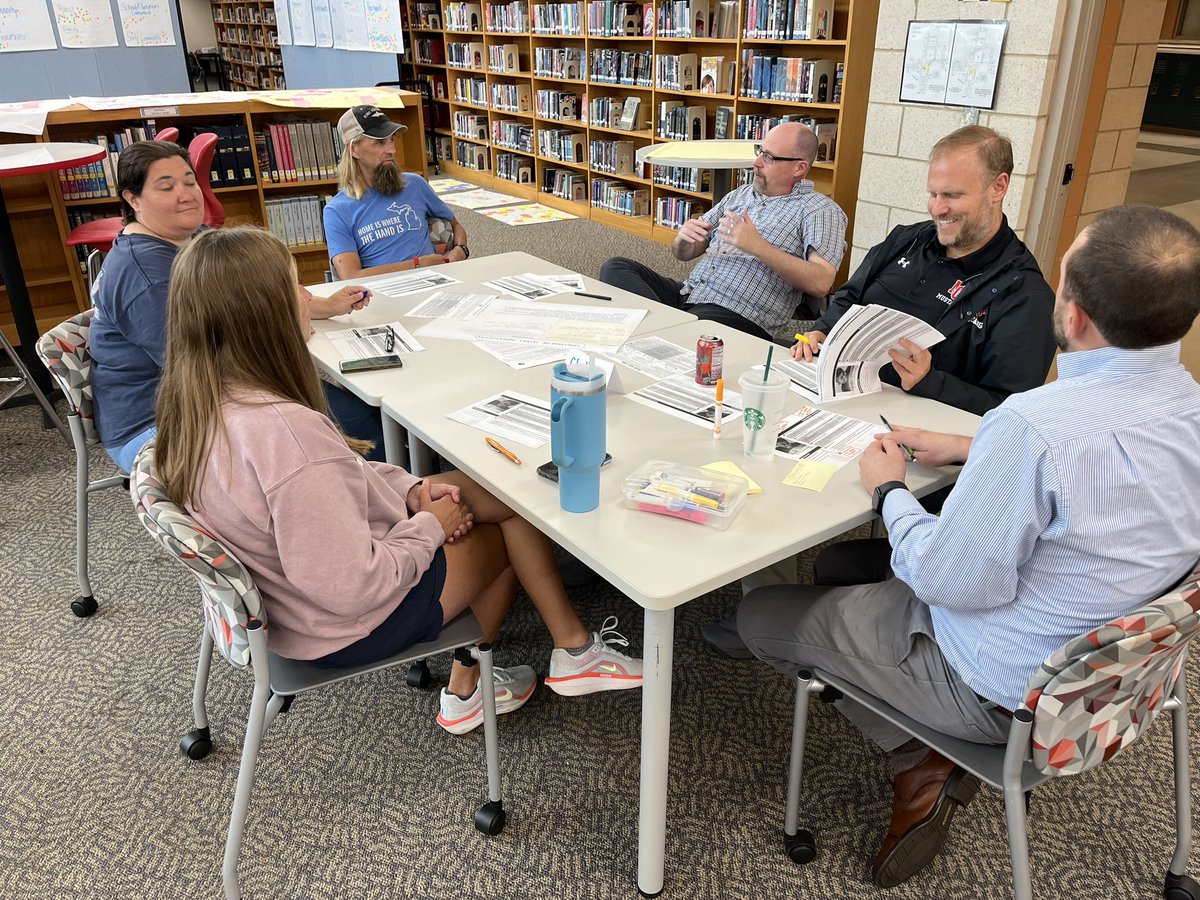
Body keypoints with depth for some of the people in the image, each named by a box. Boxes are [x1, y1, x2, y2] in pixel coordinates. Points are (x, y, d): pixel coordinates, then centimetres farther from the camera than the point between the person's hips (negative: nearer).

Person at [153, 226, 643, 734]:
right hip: (346, 628, -8)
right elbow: (353, 589, -31)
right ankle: (574, 652, 28)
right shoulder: (286, 433, -37)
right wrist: (428, 524, -16)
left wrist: (411, 490, -2)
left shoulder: (199, 404, -7)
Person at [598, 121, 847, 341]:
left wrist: (758, 246, -20)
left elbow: (821, 283, -13)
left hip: (740, 316, -8)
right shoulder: (740, 195, 22)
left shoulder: (821, 211, 3)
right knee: (615, 268, -11)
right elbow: (683, 254, 24)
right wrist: (683, 238, -2)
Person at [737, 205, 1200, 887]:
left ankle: (921, 759, 9)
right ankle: (939, 755, 16)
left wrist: (889, 489, -9)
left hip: (1004, 690, -8)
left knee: (761, 615, 5)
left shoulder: (1038, 422, -35)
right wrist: (968, 450, 8)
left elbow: (951, 582, -25)